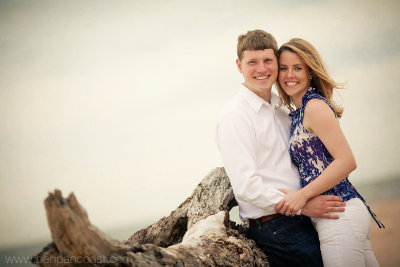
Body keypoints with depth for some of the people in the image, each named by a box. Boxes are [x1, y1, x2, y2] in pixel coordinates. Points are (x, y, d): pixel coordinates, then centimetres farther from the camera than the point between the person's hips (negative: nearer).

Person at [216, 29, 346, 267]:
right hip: (274, 228, -8)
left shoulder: (281, 109, 15)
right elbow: (246, 187, -19)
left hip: (302, 220, 8)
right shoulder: (235, 116, -12)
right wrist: (303, 206, -18)